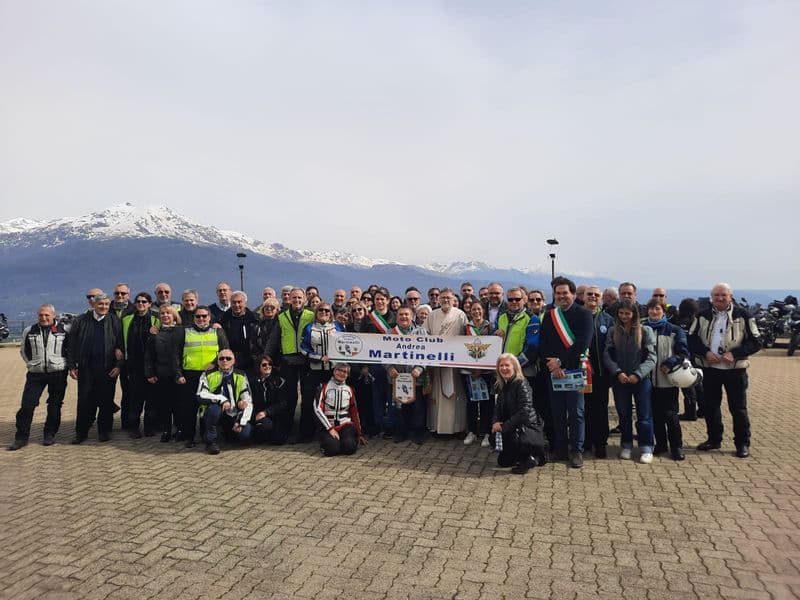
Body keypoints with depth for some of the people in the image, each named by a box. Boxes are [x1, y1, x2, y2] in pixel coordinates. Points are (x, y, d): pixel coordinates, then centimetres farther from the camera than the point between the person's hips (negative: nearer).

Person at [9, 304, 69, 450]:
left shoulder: (64, 330, -2)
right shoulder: (29, 331, 5)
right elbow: (23, 350, 19)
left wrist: (65, 363, 4)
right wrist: (31, 363, 12)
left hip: (58, 373, -2)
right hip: (35, 374, 2)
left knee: (54, 405, 5)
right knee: (27, 405, -3)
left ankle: (50, 434, 18)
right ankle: (21, 437, 7)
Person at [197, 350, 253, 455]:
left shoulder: (241, 377, 1)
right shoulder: (208, 375, -3)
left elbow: (248, 401, -3)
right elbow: (200, 396, -18)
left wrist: (241, 422, -14)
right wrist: (221, 399, -28)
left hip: (233, 416, 2)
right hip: (213, 415, -2)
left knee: (245, 433, -21)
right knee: (214, 408, -34)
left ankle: (228, 434, 17)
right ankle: (211, 441, -12)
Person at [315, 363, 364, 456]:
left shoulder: (349, 390, 11)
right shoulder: (325, 387, 0)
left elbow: (354, 413, 16)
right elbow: (317, 409, -9)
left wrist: (359, 434, 15)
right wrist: (330, 428, -15)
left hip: (345, 425, 2)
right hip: (329, 426, -2)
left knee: (349, 448, -26)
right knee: (332, 450, -28)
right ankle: (324, 439, 7)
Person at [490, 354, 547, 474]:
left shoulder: (522, 384, -18)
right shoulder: (502, 386, 6)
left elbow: (524, 412, -27)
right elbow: (498, 407, 5)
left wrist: (504, 426, -26)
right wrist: (495, 422, -16)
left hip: (530, 428, -8)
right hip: (513, 428, 8)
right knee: (502, 461, 5)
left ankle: (529, 459, -6)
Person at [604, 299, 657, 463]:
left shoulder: (645, 331, -4)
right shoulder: (613, 332, 3)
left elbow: (651, 358, -8)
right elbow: (607, 355, -1)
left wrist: (637, 374, -17)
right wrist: (618, 372, -14)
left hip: (641, 380, -2)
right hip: (620, 380, 2)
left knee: (644, 415, 3)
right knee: (624, 415, 12)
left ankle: (646, 448, 14)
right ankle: (626, 446, 25)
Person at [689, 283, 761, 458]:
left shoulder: (743, 316, -4)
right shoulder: (703, 316, 4)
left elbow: (756, 342, -4)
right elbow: (692, 339, 6)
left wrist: (734, 354, -17)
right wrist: (706, 352, -11)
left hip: (735, 369, -3)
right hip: (710, 368, 3)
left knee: (738, 407, 3)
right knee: (710, 406, 11)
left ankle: (743, 443, 16)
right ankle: (714, 439, 26)